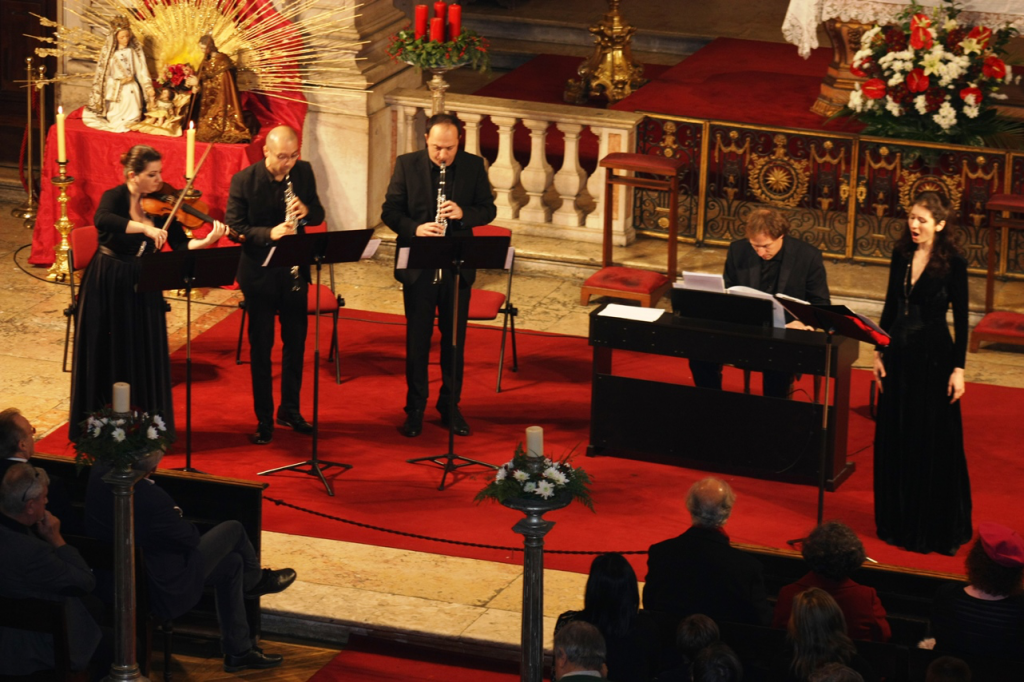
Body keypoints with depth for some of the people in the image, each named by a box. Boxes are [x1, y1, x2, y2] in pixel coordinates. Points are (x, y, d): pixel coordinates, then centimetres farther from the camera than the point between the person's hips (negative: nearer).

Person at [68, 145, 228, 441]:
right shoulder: (115, 197, -14)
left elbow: (182, 245, -6)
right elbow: (102, 220, -37)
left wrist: (208, 241, -26)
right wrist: (145, 228, -46)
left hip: (144, 287, 3)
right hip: (108, 286, -3)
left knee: (145, 358, 6)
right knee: (106, 357, 4)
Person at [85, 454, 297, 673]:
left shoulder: (99, 470, -15)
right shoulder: (152, 499, -36)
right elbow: (190, 538, -17)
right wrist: (176, 515, 2)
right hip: (162, 591, -8)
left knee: (231, 563, 22)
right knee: (233, 530, 8)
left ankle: (239, 651, 38)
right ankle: (255, 581, 42)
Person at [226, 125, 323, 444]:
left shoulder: (303, 172, -2)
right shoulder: (244, 180, -13)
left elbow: (318, 215, 5)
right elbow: (233, 227, -14)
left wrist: (306, 211, -19)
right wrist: (269, 234, -29)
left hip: (294, 271, 4)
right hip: (260, 274, -4)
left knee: (295, 342, 13)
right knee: (261, 347, 3)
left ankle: (290, 410, 28)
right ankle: (264, 420, 11)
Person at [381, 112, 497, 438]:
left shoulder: (473, 166, -2)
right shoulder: (407, 165, -4)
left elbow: (488, 210, 1)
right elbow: (390, 211, -4)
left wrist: (463, 213, -20)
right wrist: (414, 229, -22)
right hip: (418, 265, -1)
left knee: (454, 338, 10)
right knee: (417, 338, 6)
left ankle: (450, 405, 22)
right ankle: (415, 408, 16)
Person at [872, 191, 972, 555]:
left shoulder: (953, 263, -11)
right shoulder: (901, 256, 4)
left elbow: (961, 319, -9)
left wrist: (958, 368, -12)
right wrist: (880, 351, 8)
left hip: (933, 359, -6)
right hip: (899, 355, 6)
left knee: (933, 443, -1)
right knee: (894, 439, 10)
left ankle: (935, 528, 9)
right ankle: (898, 521, 22)